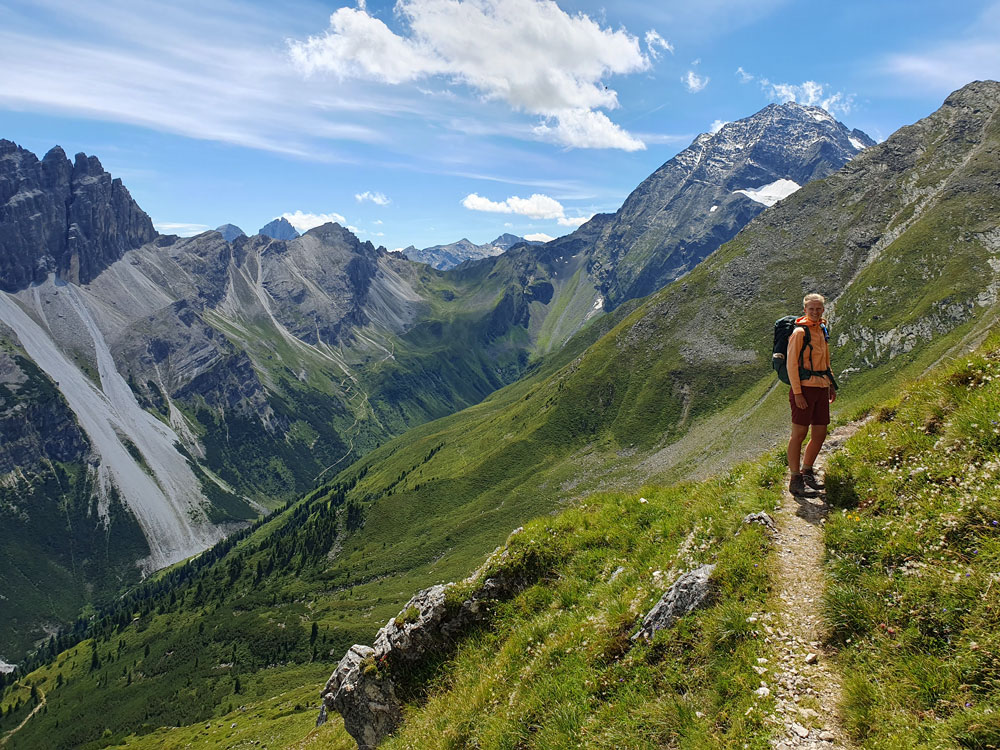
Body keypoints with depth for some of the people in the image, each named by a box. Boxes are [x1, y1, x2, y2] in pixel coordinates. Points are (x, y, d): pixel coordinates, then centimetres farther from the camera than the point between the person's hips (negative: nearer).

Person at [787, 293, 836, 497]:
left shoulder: (822, 329, 15)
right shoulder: (800, 332, -10)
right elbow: (791, 364, -14)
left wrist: (831, 384, 20)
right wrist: (797, 393, -18)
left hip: (821, 388, 8)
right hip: (804, 388, -8)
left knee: (820, 434, 11)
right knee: (799, 434, -3)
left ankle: (807, 472, 28)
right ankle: (795, 480, 4)